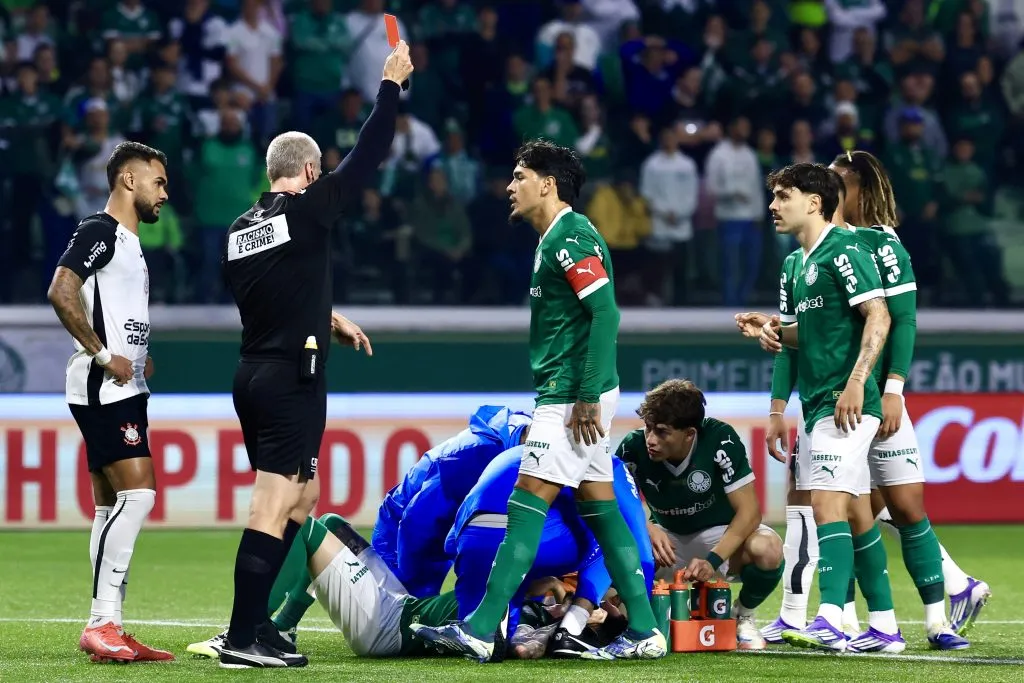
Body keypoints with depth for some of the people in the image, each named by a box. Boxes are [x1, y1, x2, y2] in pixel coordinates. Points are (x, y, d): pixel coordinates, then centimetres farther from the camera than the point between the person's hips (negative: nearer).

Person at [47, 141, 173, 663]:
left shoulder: (127, 242, 21)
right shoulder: (99, 231, -9)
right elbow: (60, 292, -22)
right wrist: (103, 354, -20)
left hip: (122, 392, 10)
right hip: (104, 390, -10)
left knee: (112, 508, 9)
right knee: (137, 493, -18)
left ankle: (107, 630, 10)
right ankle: (102, 625, -18)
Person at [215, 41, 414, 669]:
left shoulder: (240, 229, 11)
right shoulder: (307, 210, -9)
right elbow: (368, 157, -4)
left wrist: (329, 320, 34)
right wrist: (392, 85, 7)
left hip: (253, 376, 8)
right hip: (293, 380, -8)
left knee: (303, 497, 19)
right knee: (274, 506, -9)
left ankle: (260, 619, 19)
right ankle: (242, 640, -12)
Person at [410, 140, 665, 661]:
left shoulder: (571, 237, -13)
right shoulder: (553, 240, 18)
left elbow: (605, 313, -21)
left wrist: (588, 396, -23)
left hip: (573, 397, -10)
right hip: (564, 397, 10)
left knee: (527, 505, -10)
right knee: (600, 508, 9)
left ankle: (480, 630, -11)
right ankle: (644, 632, 9)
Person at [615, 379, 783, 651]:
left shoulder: (720, 439, -25)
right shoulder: (634, 447, -19)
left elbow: (749, 511, -25)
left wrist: (713, 560, -37)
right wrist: (647, 528, -32)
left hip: (722, 537, -2)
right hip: (667, 539, 2)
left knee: (767, 549, -36)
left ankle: (743, 616, -1)